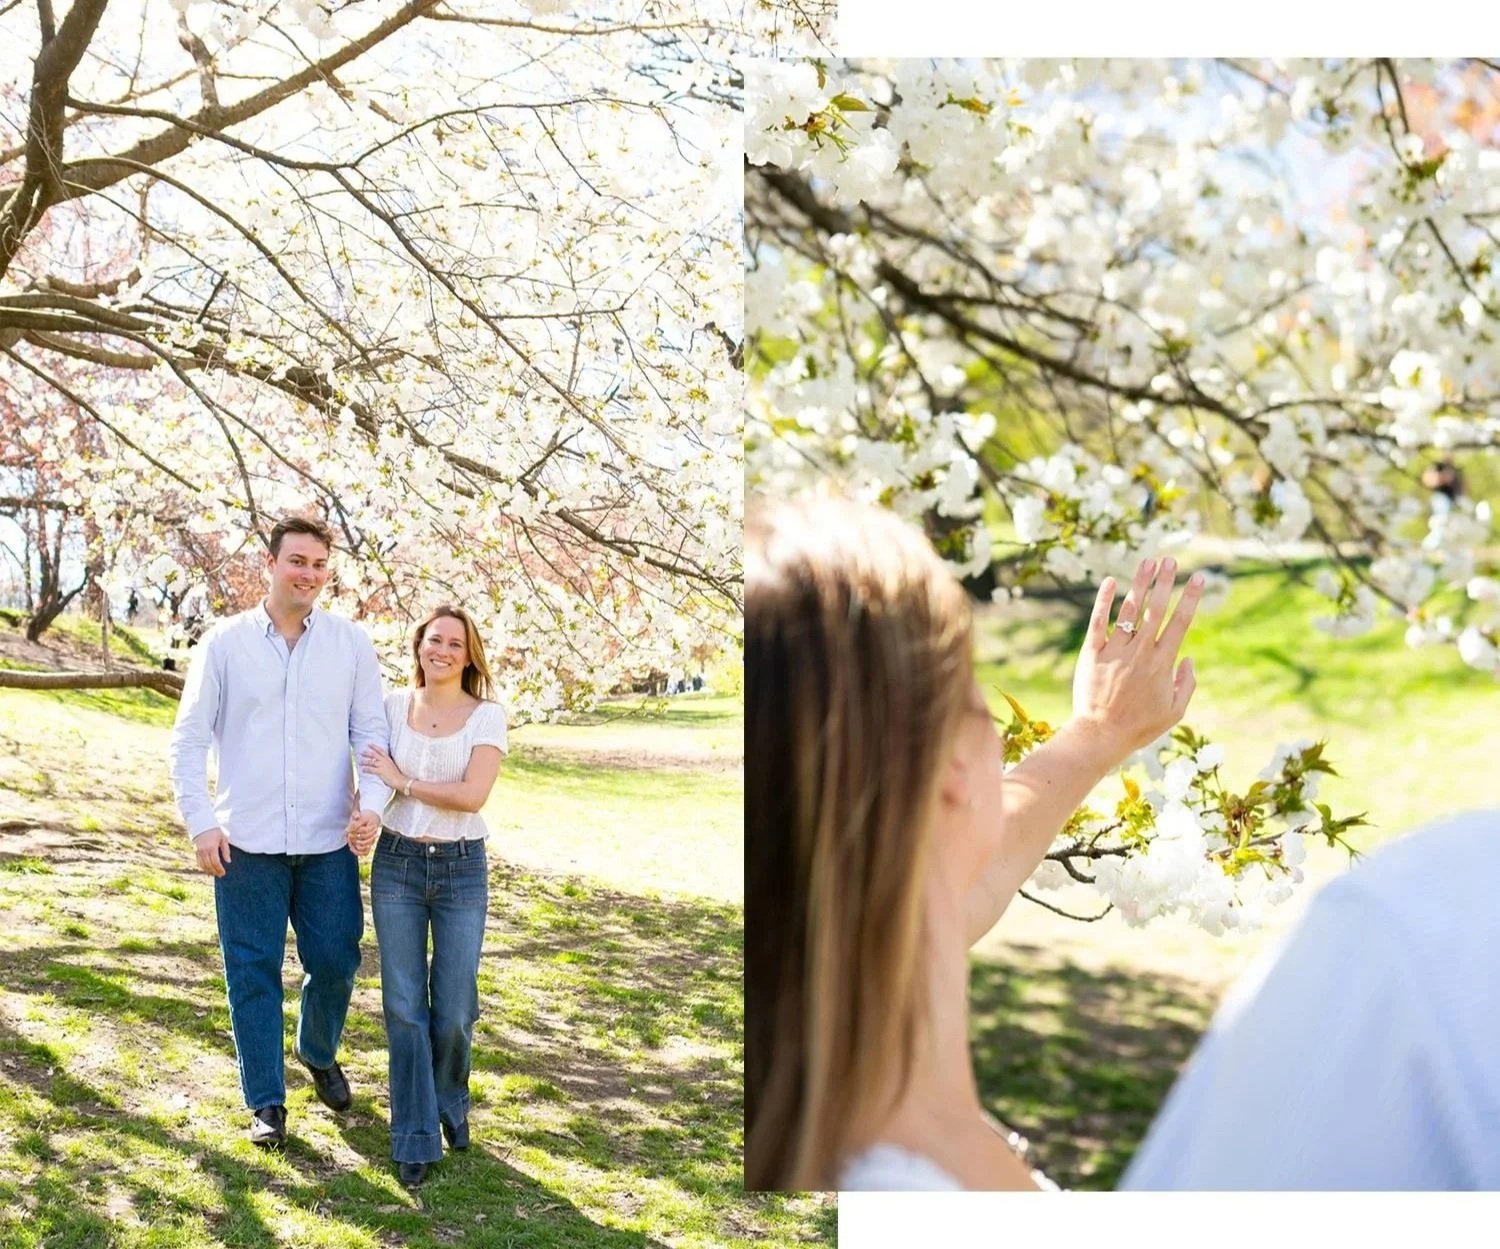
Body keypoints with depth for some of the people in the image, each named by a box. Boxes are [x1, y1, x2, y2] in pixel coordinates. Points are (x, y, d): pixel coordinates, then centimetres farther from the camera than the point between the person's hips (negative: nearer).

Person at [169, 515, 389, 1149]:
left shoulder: (351, 643, 3)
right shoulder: (226, 641, 0)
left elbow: (372, 733, 4)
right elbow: (190, 738, 1)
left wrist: (372, 800, -12)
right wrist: (201, 823, -6)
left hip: (328, 841, 1)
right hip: (247, 841, -1)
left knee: (335, 962, 7)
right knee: (254, 973, 5)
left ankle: (319, 1054, 37)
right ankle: (266, 1102, 18)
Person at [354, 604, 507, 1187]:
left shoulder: (487, 716, -5)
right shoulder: (394, 705, 3)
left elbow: (472, 794, -16)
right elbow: (371, 776, 7)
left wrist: (404, 783, -12)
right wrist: (360, 819, -12)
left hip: (461, 869, -1)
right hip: (396, 862, 2)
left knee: (453, 1010, 4)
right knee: (404, 1006, 3)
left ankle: (450, 1104, 34)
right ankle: (415, 1137, 15)